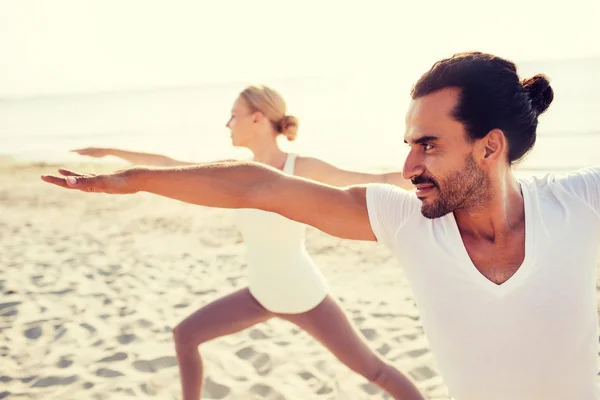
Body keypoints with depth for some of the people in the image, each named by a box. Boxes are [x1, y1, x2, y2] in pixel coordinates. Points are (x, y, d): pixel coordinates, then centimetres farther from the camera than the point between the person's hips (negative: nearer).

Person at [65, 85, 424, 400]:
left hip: (307, 297, -5)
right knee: (185, 335, 7)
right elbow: (171, 166, 4)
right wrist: (110, 151, 11)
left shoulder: (303, 168, -22)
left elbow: (382, 180, -18)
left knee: (373, 369, 2)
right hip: (262, 295, 5)